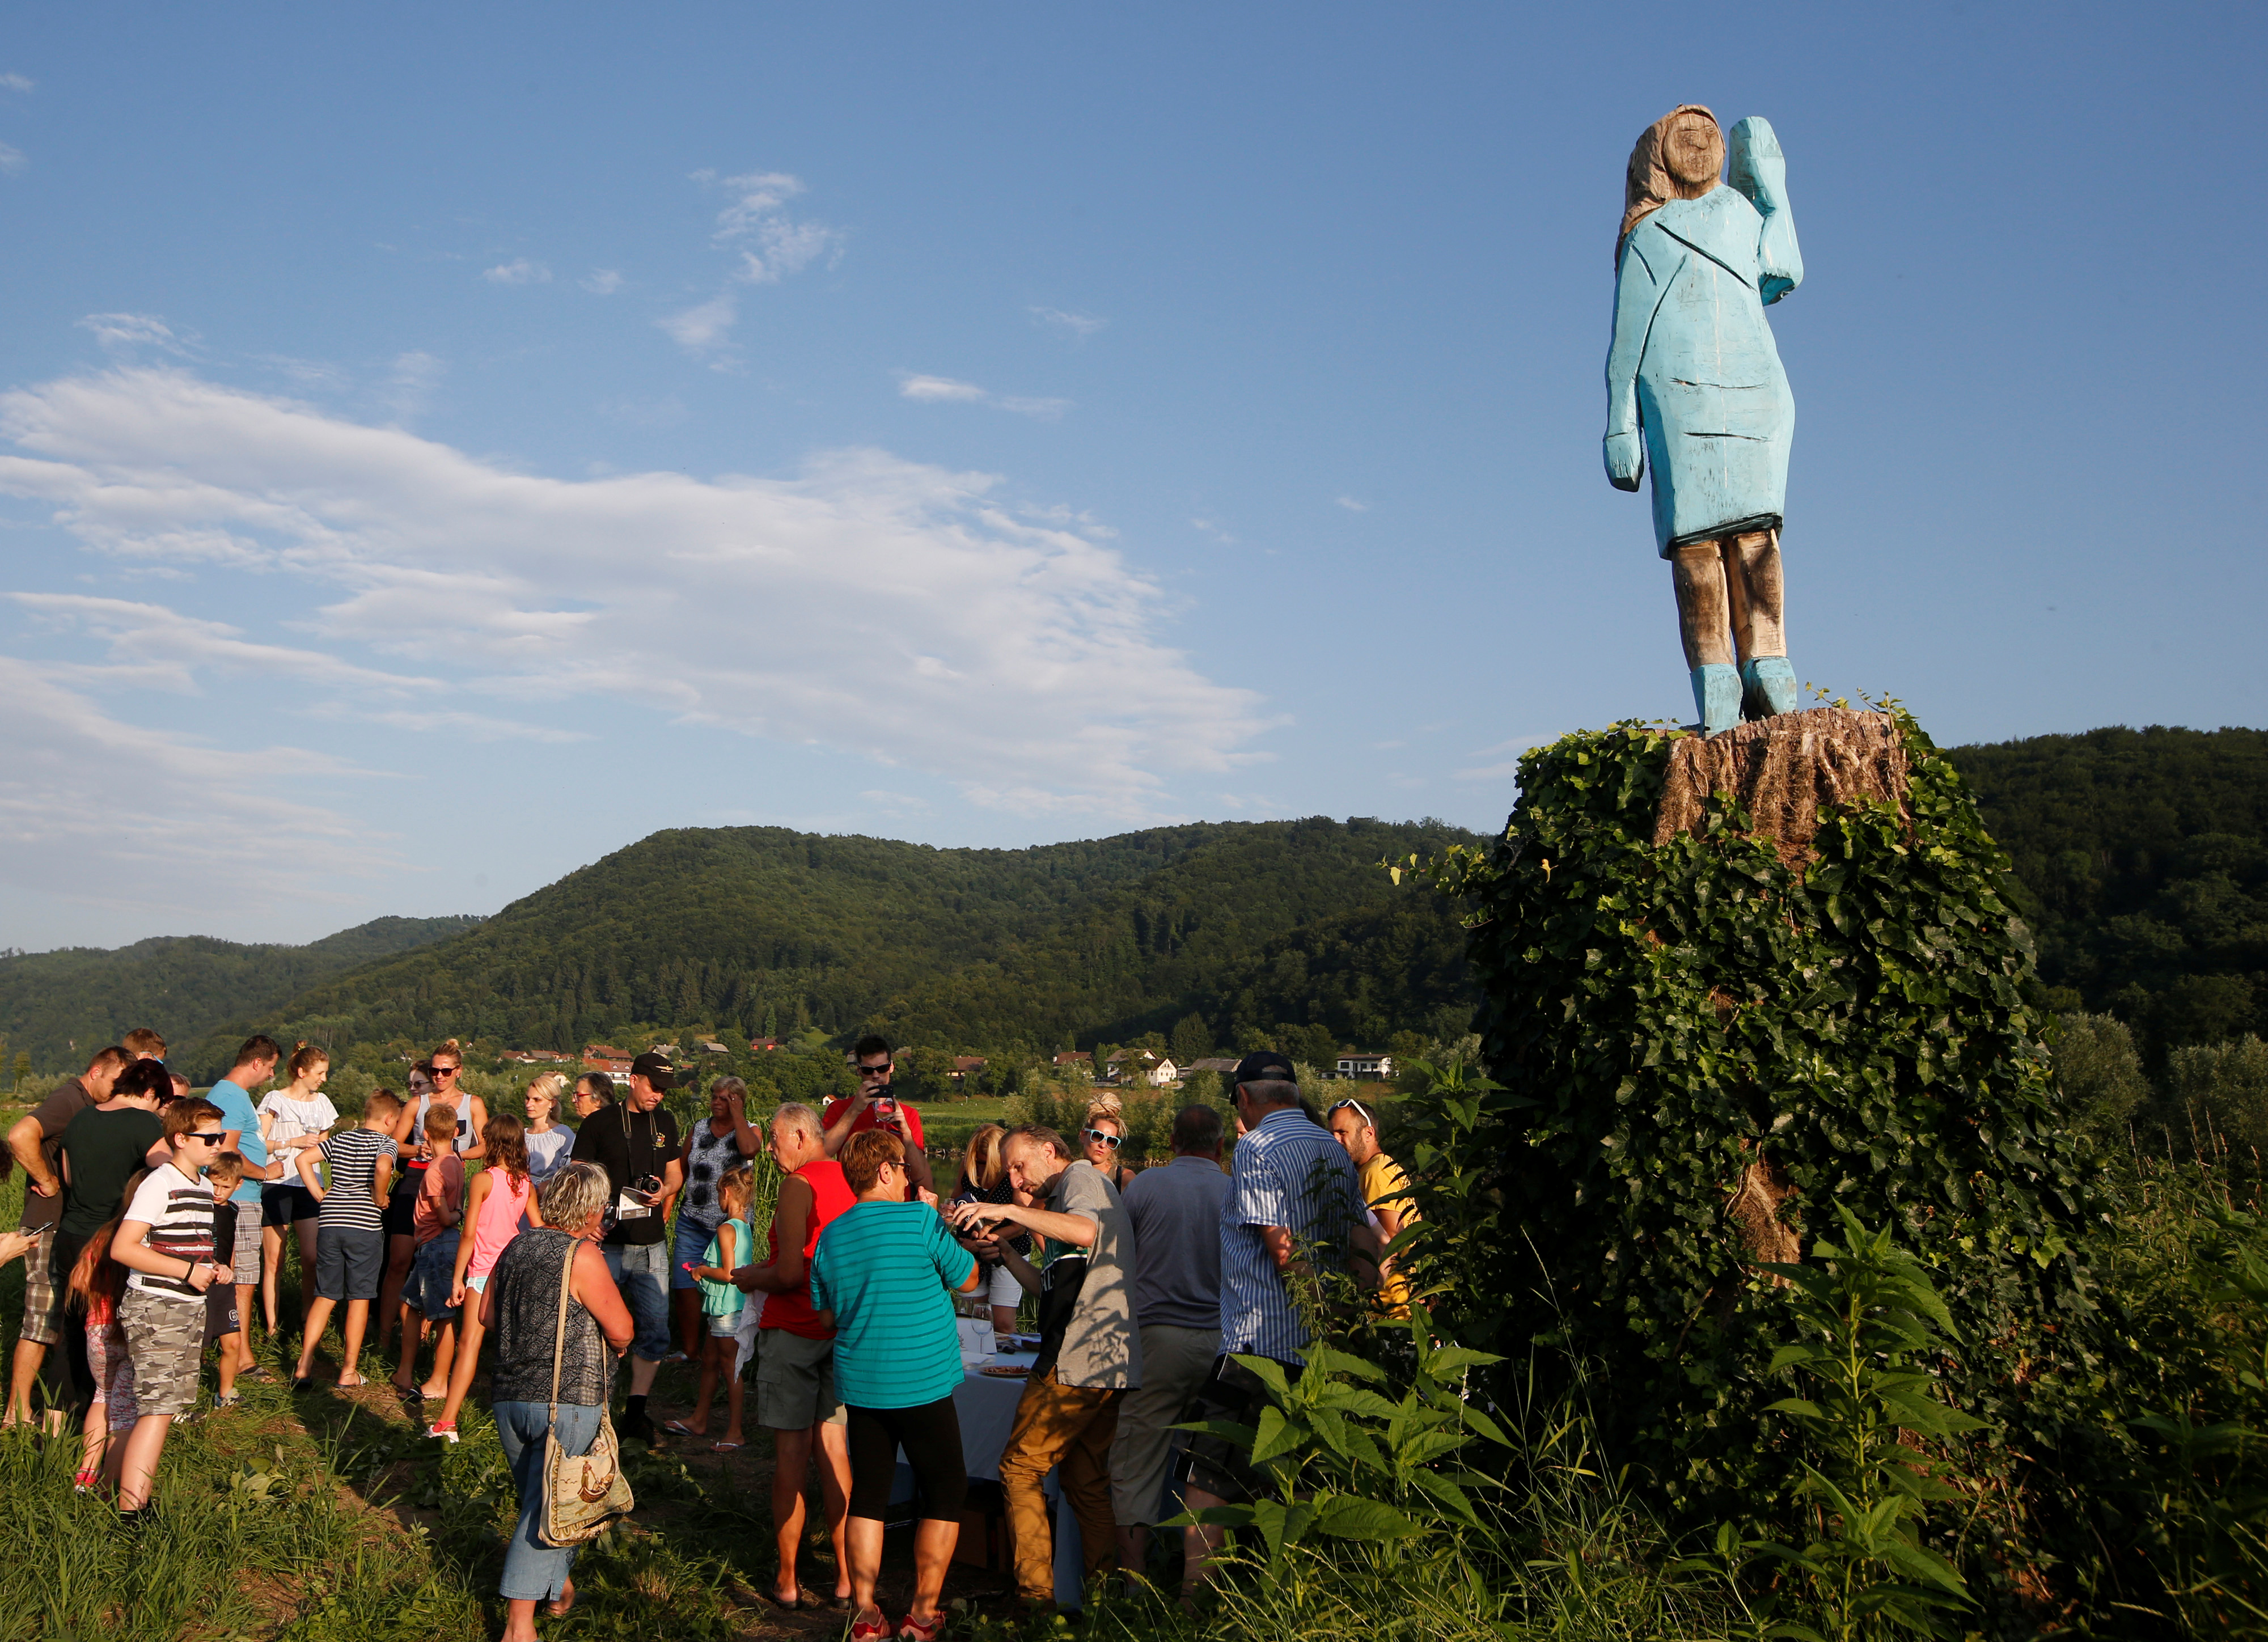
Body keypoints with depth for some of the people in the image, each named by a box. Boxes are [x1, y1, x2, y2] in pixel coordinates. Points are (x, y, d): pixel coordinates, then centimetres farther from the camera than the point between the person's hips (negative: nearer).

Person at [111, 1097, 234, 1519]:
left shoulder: (203, 1188, 12)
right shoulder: (160, 1185, -15)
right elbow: (122, 1248, -22)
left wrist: (214, 1269, 7)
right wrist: (188, 1271, -21)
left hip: (190, 1310, 9)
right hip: (155, 1309, -9)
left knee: (168, 1405, 12)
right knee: (157, 1409, -11)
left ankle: (134, 1489, 20)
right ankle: (131, 1512, -8)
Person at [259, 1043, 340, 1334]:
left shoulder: (321, 1102, 13)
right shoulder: (275, 1101, -1)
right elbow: (258, 1143, -8)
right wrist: (294, 1142, -12)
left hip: (307, 1186, 4)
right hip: (276, 1185, -4)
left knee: (312, 1257, -4)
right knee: (273, 1260, -1)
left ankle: (307, 1319, 10)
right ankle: (272, 1328, 6)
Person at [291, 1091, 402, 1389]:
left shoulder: (340, 1139, 14)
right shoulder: (387, 1143, -3)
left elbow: (303, 1159, 6)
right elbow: (383, 1167, -25)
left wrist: (320, 1195, 8)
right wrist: (379, 1198, -9)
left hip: (329, 1223, 5)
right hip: (365, 1226, -4)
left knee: (324, 1297, 13)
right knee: (359, 1298, 6)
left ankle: (304, 1366, 8)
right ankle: (349, 1371, 10)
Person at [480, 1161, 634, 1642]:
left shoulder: (515, 1247, 6)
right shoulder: (582, 1255, -15)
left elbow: (487, 1317, 17)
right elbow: (620, 1331, -12)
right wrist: (613, 1348, 10)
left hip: (510, 1397, 7)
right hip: (568, 1400, -7)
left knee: (538, 1498, 21)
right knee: (547, 1508, 1)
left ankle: (560, 1588, 37)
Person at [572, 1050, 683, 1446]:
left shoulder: (665, 1123, 12)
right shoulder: (599, 1124, -2)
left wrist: (665, 1191, -2)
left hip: (651, 1246, 4)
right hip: (607, 1246, -4)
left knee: (656, 1331, 2)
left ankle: (635, 1411, 13)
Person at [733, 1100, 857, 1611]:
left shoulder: (798, 1185, -15)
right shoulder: (853, 1181, 7)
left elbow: (790, 1273, -21)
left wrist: (752, 1278, -4)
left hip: (793, 1330, -6)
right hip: (841, 1331, 6)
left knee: (792, 1454, 2)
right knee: (833, 1447, 12)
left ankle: (787, 1582, 11)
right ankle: (845, 1577, 15)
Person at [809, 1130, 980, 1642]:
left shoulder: (830, 1236, 4)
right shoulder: (920, 1220, -13)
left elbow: (826, 1317, 13)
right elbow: (969, 1280, -2)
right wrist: (950, 1230, 14)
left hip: (859, 1385, 5)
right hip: (922, 1384, -5)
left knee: (868, 1495, 14)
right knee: (945, 1494, 10)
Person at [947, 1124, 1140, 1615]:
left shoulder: (1082, 1176, -4)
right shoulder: (1066, 1198, 26)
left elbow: (1086, 1230, -28)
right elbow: (1052, 1290, 22)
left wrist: (1009, 1211, -27)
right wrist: (1006, 1251, 10)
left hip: (1079, 1361, -10)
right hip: (1112, 1363, 10)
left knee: (1020, 1469, -3)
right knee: (1085, 1480, 13)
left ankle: (1035, 1596, -2)